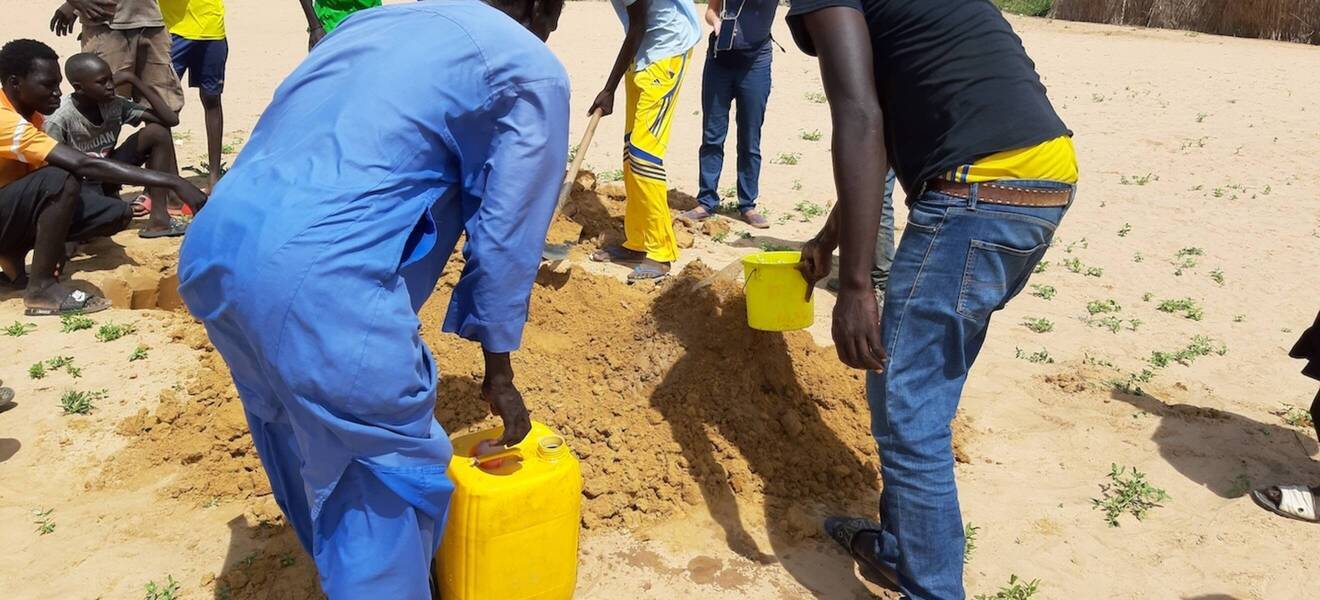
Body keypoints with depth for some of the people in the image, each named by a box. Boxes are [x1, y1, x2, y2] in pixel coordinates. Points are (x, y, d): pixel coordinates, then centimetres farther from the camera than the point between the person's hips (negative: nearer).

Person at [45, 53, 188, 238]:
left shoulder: (115, 105, -8)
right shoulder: (59, 121, -23)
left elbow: (171, 119, -13)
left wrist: (133, 79, -15)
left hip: (105, 179, 7)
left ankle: (160, 216, -13)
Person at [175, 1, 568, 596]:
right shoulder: (531, 70, 5)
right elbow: (506, 237, 4)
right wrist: (498, 373, 17)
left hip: (213, 246, 9)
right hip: (322, 279, -9)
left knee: (301, 435, 28)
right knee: (389, 478, 9)